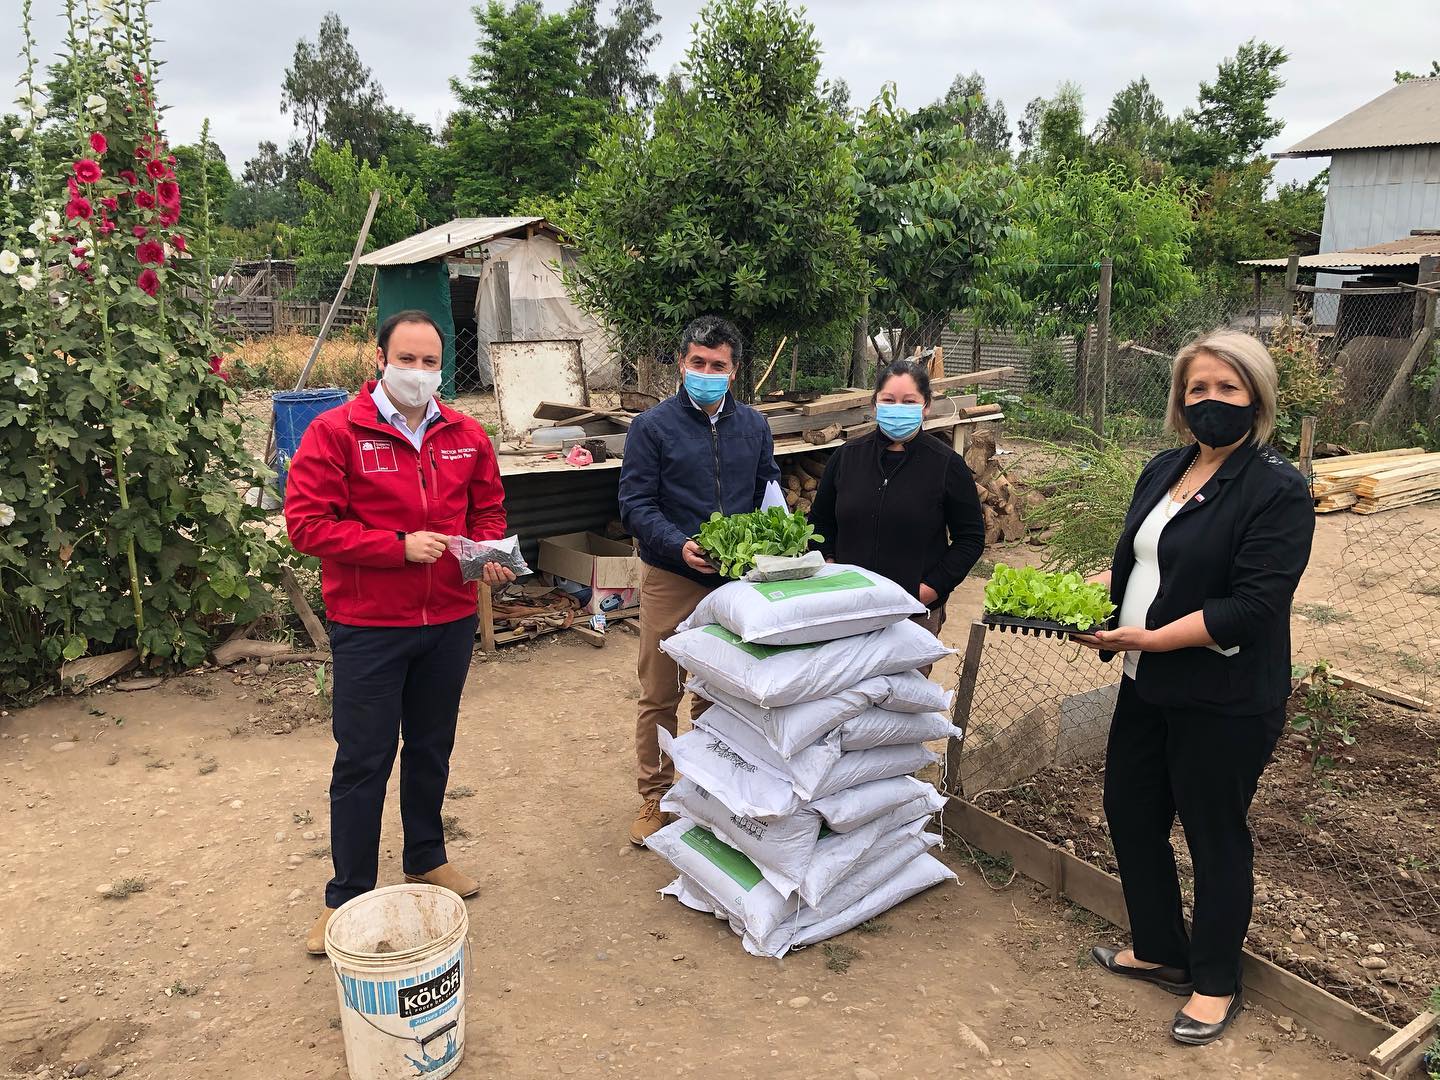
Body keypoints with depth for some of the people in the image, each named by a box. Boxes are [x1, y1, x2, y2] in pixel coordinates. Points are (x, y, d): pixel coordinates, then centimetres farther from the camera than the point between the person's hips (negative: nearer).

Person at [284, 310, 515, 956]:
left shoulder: (465, 435, 4)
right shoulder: (335, 432, -10)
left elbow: (488, 509, 16)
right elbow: (307, 524, -15)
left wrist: (488, 551, -5)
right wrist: (400, 546, -21)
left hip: (450, 620, 5)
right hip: (367, 628, -4)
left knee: (432, 748, 19)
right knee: (363, 761, 4)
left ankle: (426, 858, 39)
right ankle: (347, 897, 19)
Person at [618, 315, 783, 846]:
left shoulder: (753, 426, 7)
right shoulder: (653, 426, -5)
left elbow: (768, 496, 13)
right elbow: (635, 505, -10)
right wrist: (680, 546, -26)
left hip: (735, 579, 3)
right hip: (670, 581, -3)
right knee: (660, 697, 6)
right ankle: (655, 797, 22)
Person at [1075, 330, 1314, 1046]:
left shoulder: (1277, 490, -15)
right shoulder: (1164, 470, 8)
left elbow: (1253, 604, -22)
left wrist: (1152, 637, -25)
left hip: (1224, 701, -7)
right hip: (1148, 689, 8)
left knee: (1214, 835, 8)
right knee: (1130, 812, 17)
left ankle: (1216, 984, 30)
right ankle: (1159, 950, 39)